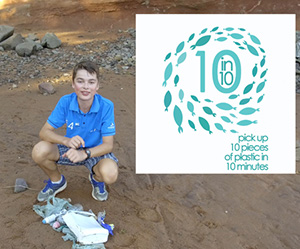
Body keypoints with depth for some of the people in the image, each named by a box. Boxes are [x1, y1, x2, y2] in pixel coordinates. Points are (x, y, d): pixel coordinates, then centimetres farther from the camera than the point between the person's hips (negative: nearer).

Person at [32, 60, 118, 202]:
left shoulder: (106, 106, -22)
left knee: (110, 174, -34)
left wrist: (84, 153, -40)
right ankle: (57, 181, 9)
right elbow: (44, 132, -15)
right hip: (71, 148, 3)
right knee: (39, 151, -25)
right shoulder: (65, 102, -16)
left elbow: (108, 145, -22)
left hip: (95, 151, -2)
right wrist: (66, 141, -36)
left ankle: (96, 179, 9)